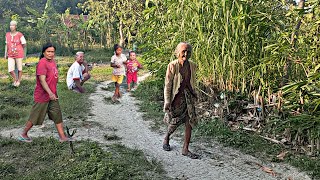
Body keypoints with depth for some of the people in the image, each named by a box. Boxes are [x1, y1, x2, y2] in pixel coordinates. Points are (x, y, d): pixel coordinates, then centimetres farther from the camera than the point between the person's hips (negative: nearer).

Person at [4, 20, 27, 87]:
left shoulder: (19, 35, -7)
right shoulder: (7, 34, 6)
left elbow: (24, 45, 0)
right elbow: (6, 45, 13)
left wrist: (24, 53, 4)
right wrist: (5, 54, 10)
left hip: (19, 54, -3)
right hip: (10, 55, 3)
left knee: (19, 69, 7)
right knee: (10, 70, -5)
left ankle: (18, 81, 26)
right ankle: (15, 79, 20)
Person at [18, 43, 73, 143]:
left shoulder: (52, 61, 8)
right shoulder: (42, 63, -19)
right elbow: (42, 80, -26)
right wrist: (50, 93, -34)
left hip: (53, 95, 8)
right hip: (42, 95, -8)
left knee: (57, 115, 8)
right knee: (35, 117, 5)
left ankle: (62, 137, 14)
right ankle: (23, 135, 24)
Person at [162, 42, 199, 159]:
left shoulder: (192, 66, 1)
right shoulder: (172, 66, -14)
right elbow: (167, 85, -13)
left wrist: (194, 94, 21)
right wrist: (167, 102, -15)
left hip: (188, 96, 5)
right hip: (176, 97, -4)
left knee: (189, 122, 1)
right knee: (175, 122, 9)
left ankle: (185, 149, 12)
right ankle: (166, 138, 40)